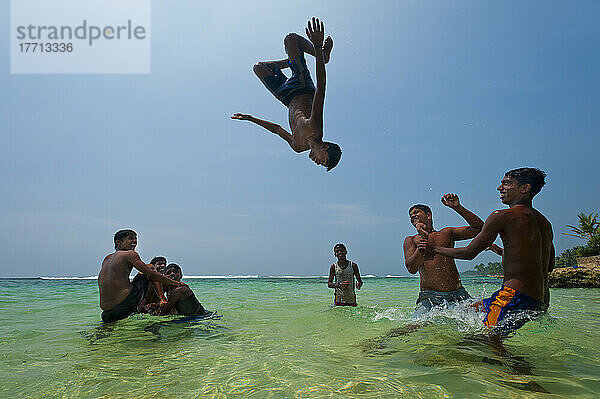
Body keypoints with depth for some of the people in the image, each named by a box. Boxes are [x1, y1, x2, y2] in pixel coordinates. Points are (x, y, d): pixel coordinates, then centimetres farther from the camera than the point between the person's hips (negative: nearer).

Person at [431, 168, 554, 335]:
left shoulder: (503, 216, -9)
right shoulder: (545, 223, 17)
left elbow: (469, 253, -5)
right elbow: (549, 266, 28)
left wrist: (437, 248, 10)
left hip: (516, 297, -9)